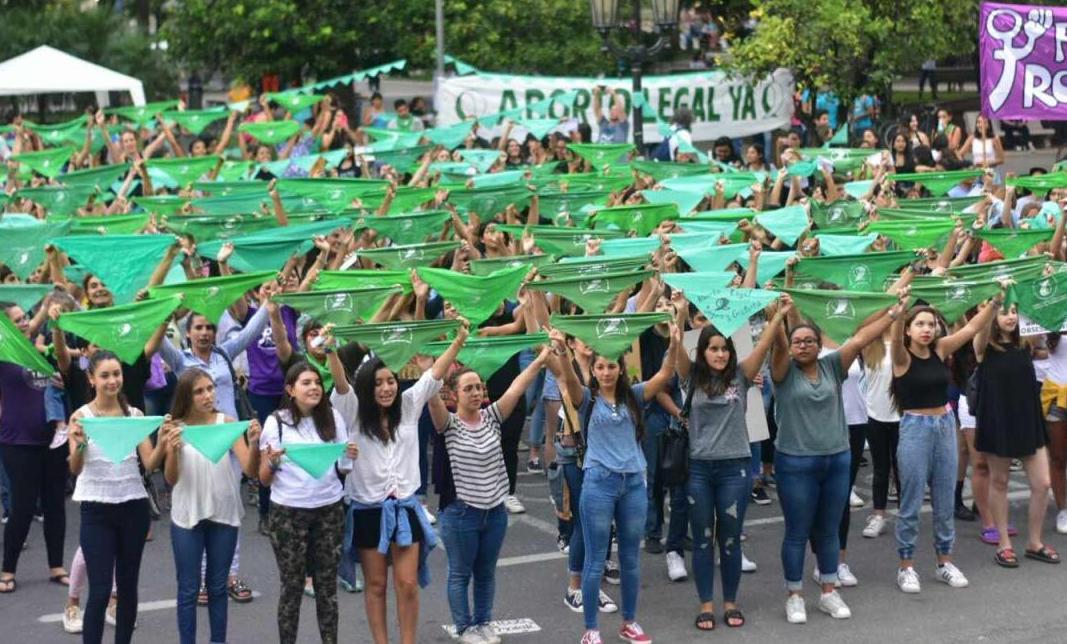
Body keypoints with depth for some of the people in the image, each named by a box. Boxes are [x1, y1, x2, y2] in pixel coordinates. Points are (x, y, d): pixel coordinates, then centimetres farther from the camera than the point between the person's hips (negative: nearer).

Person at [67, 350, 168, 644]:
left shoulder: (135, 415, 2)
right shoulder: (81, 417, -6)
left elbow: (150, 464, -4)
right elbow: (75, 469, -17)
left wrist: (162, 443, -25)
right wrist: (79, 445, -37)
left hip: (133, 507, 3)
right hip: (96, 510, -3)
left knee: (128, 586, 11)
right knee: (100, 591, -6)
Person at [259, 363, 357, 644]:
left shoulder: (333, 417, 5)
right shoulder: (276, 422, -3)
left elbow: (343, 470, 12)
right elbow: (264, 478, -1)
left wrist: (350, 458, -9)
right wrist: (272, 463, -21)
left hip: (329, 510, 3)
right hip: (288, 512, -2)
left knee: (327, 582, 7)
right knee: (292, 585, 2)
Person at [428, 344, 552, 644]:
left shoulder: (492, 417, 1)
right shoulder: (449, 424, -10)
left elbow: (516, 388, -8)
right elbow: (433, 397, -28)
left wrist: (541, 359, -17)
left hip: (495, 511, 4)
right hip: (460, 512, -4)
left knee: (486, 573, 18)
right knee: (460, 573, 9)